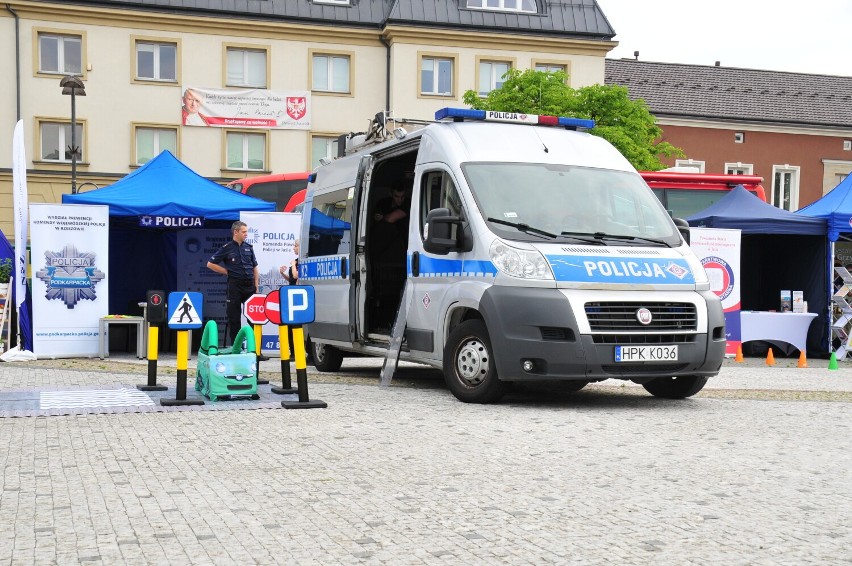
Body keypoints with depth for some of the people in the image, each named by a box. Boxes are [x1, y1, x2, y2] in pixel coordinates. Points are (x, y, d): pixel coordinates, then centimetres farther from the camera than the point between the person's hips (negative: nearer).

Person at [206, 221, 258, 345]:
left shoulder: (249, 247, 9)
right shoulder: (227, 248, -2)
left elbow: (255, 268, 14)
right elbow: (210, 264, 0)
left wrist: (256, 286, 7)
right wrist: (227, 272, -3)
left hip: (249, 285, 4)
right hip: (235, 285, -4)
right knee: (234, 317, 2)